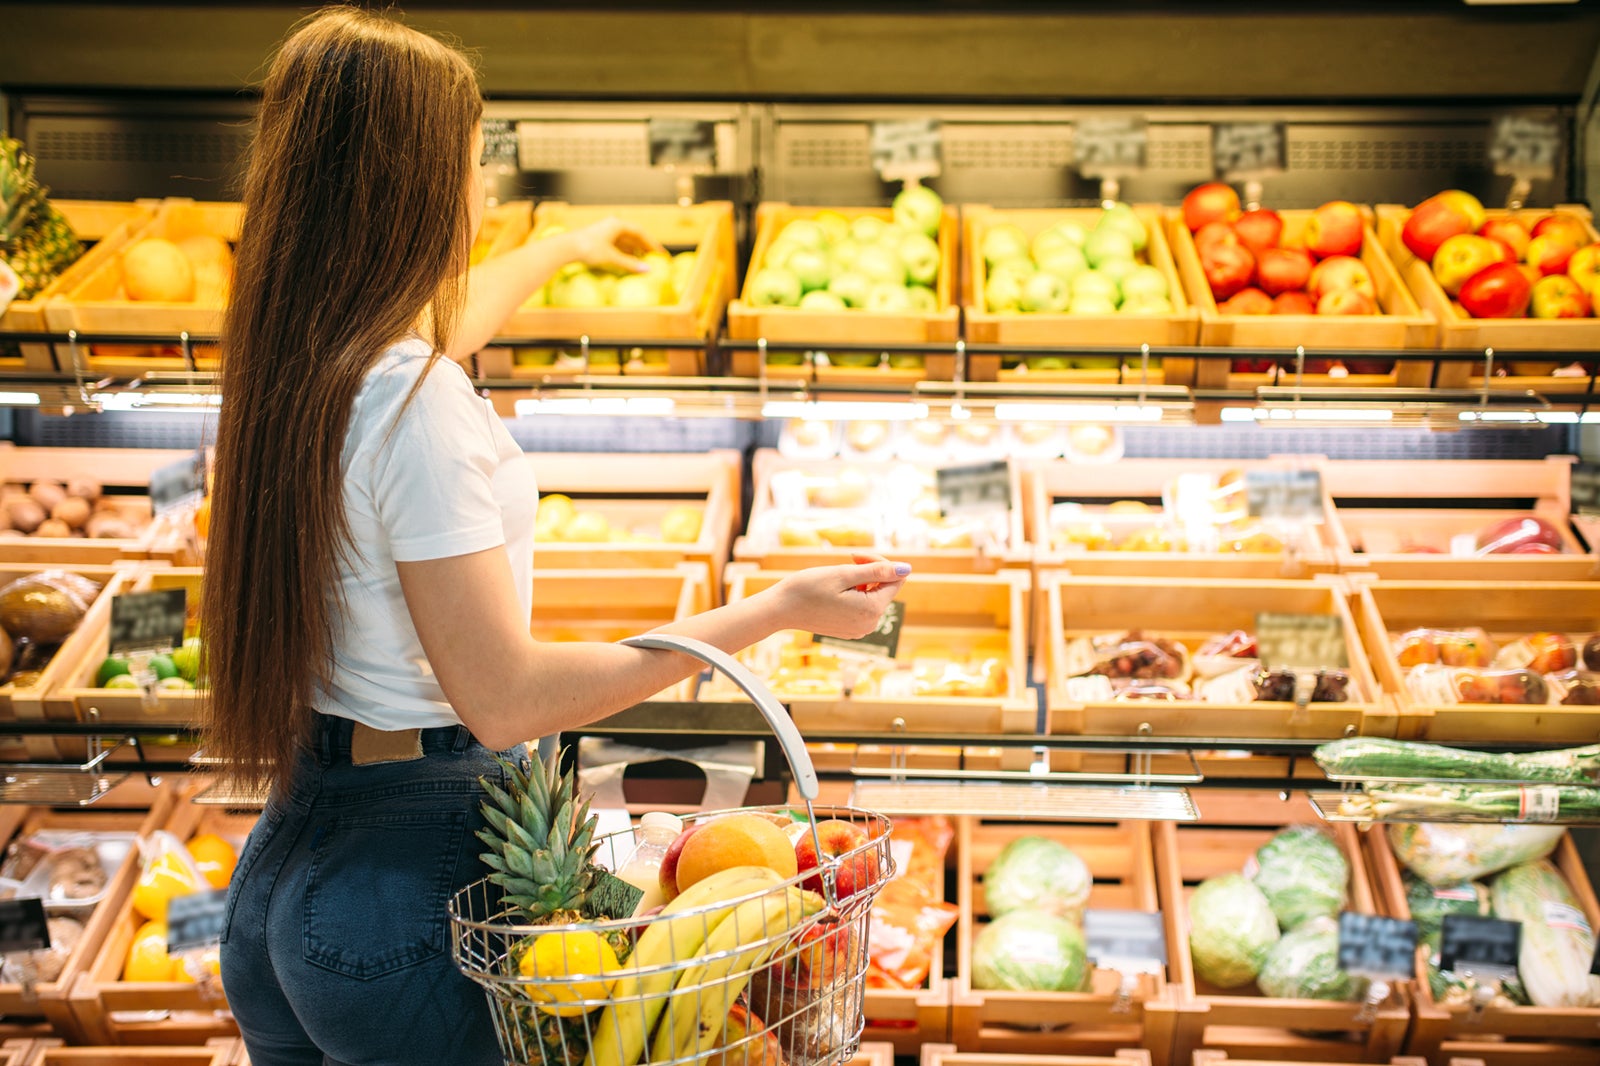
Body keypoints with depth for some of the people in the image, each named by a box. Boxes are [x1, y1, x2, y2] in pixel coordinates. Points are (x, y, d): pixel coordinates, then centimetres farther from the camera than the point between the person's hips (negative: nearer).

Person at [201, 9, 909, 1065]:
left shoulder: (293, 360, 3)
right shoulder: (414, 406, -24)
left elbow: (440, 323, 27)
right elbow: (506, 697, -25)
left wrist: (569, 247, 44)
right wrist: (772, 610, -22)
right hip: (411, 877, -8)